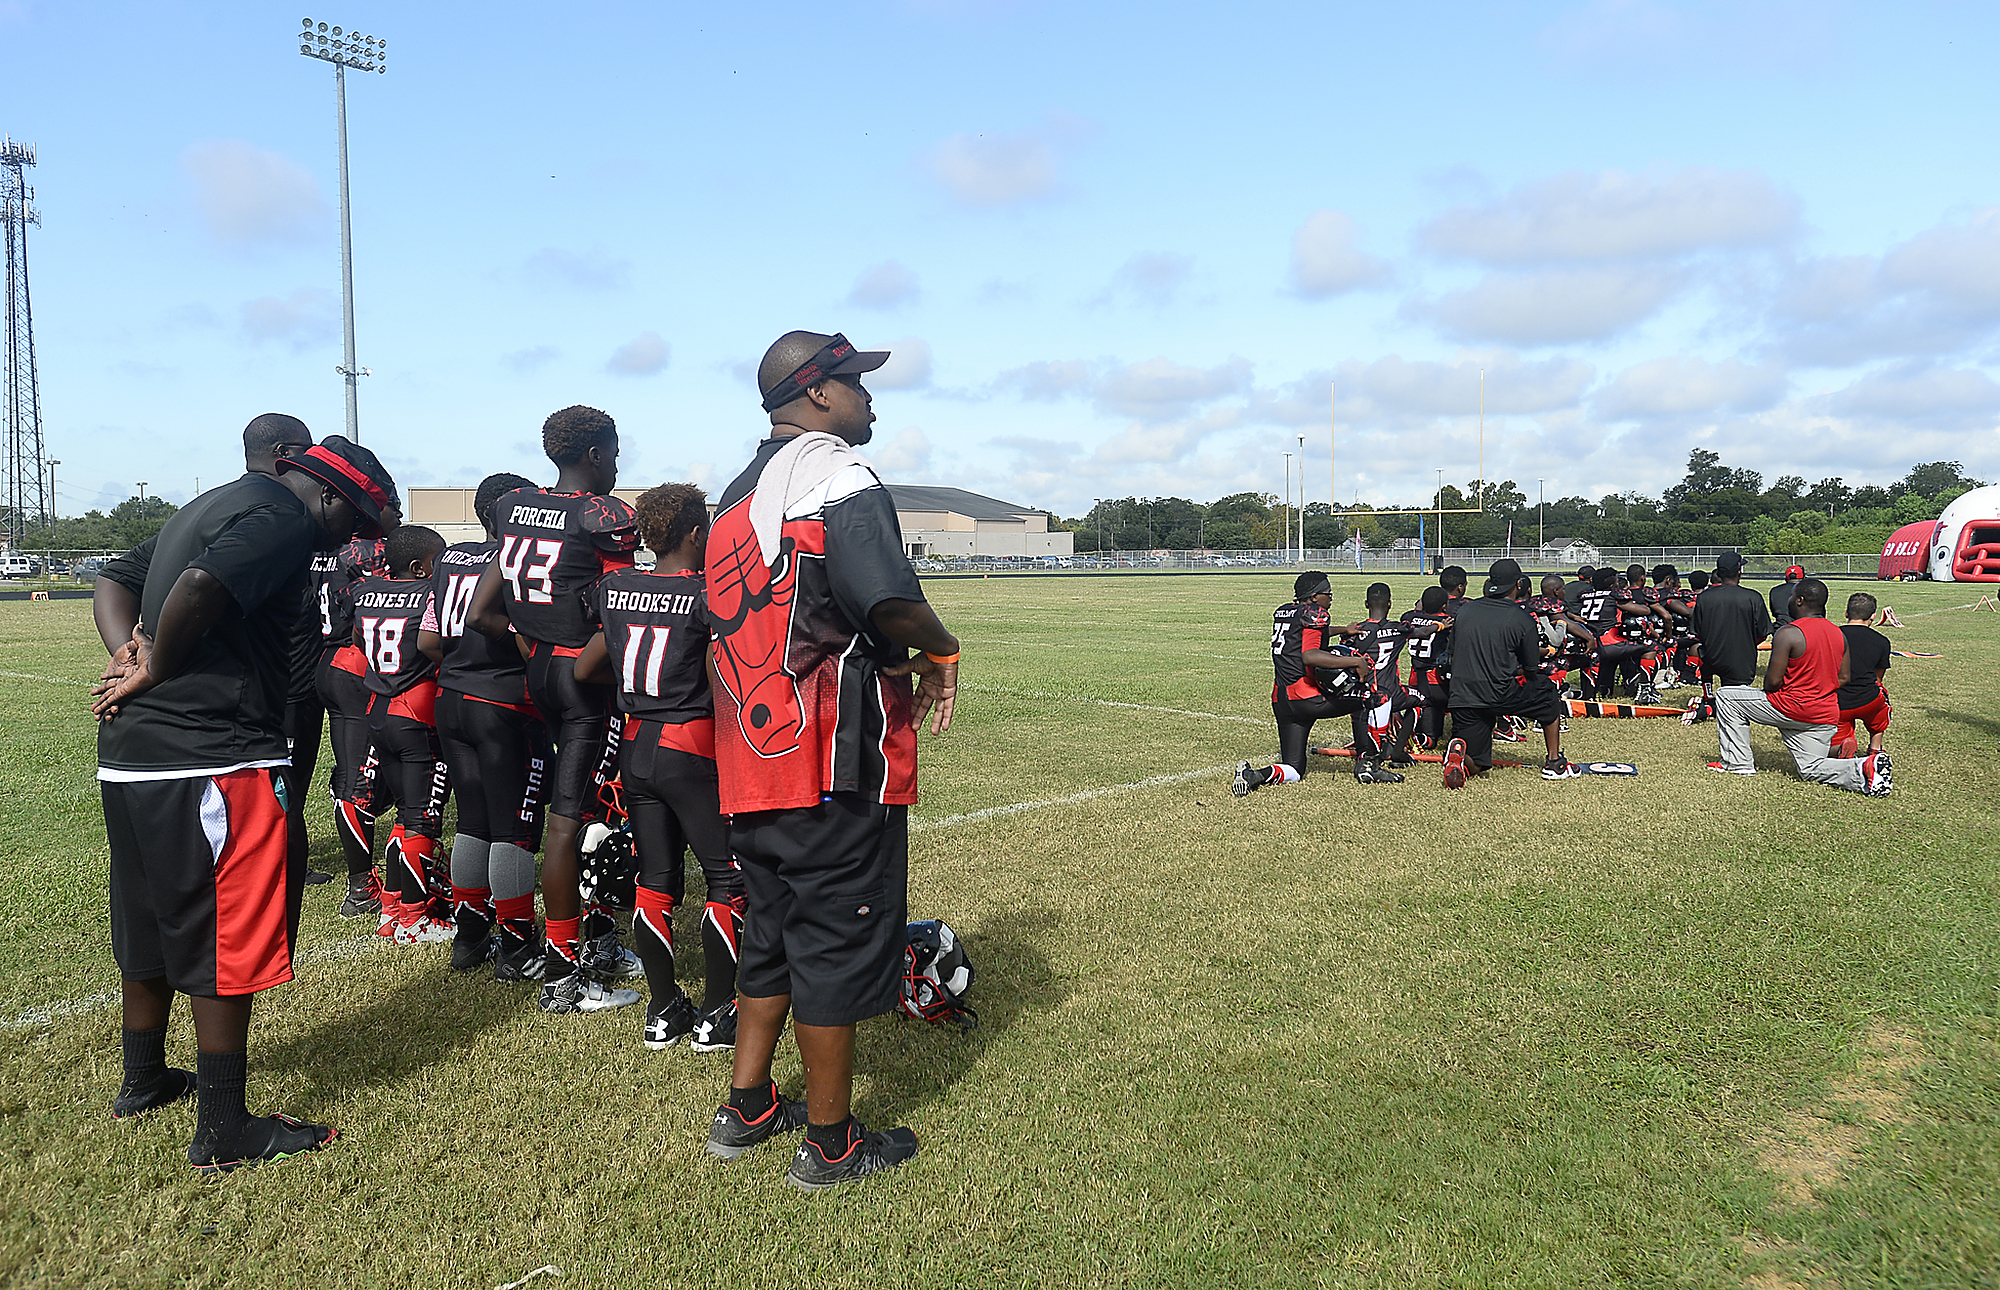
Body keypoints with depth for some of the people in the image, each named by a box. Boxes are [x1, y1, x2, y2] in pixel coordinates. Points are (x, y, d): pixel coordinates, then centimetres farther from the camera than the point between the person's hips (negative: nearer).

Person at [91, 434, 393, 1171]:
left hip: (127, 759, 10)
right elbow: (199, 586, -28)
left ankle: (143, 1081, 40)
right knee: (229, 945, 0)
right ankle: (224, 1133, 10)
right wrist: (154, 671, -11)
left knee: (150, 927, 23)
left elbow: (113, 577, 22)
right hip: (211, 761, -10)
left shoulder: (214, 505, 21)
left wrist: (134, 655, 3)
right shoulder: (284, 519, -11)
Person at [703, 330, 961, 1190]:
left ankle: (745, 1110, 33)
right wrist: (939, 651, -5)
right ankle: (830, 1146, 17)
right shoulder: (836, 471, -11)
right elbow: (886, 596, -26)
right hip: (838, 762, -9)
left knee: (773, 931, 21)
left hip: (749, 762, 9)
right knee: (839, 942, 3)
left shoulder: (738, 494, 18)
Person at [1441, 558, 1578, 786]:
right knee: (1549, 693, 27)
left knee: (1475, 766, 13)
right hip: (1502, 694, -4)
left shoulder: (1464, 611, 8)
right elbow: (1531, 670, 3)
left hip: (1461, 697, 4)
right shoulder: (1523, 620, -4)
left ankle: (1458, 751, -22)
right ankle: (1554, 762, 27)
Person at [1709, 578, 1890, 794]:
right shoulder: (1839, 634, 8)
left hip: (1792, 710, -7)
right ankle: (1864, 767, -11)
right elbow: (1843, 678, 13)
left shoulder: (1788, 633, -15)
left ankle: (1739, 763, 11)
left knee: (1726, 697, 9)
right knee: (1812, 770, 17)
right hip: (1826, 717, 7)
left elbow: (1773, 681, -16)